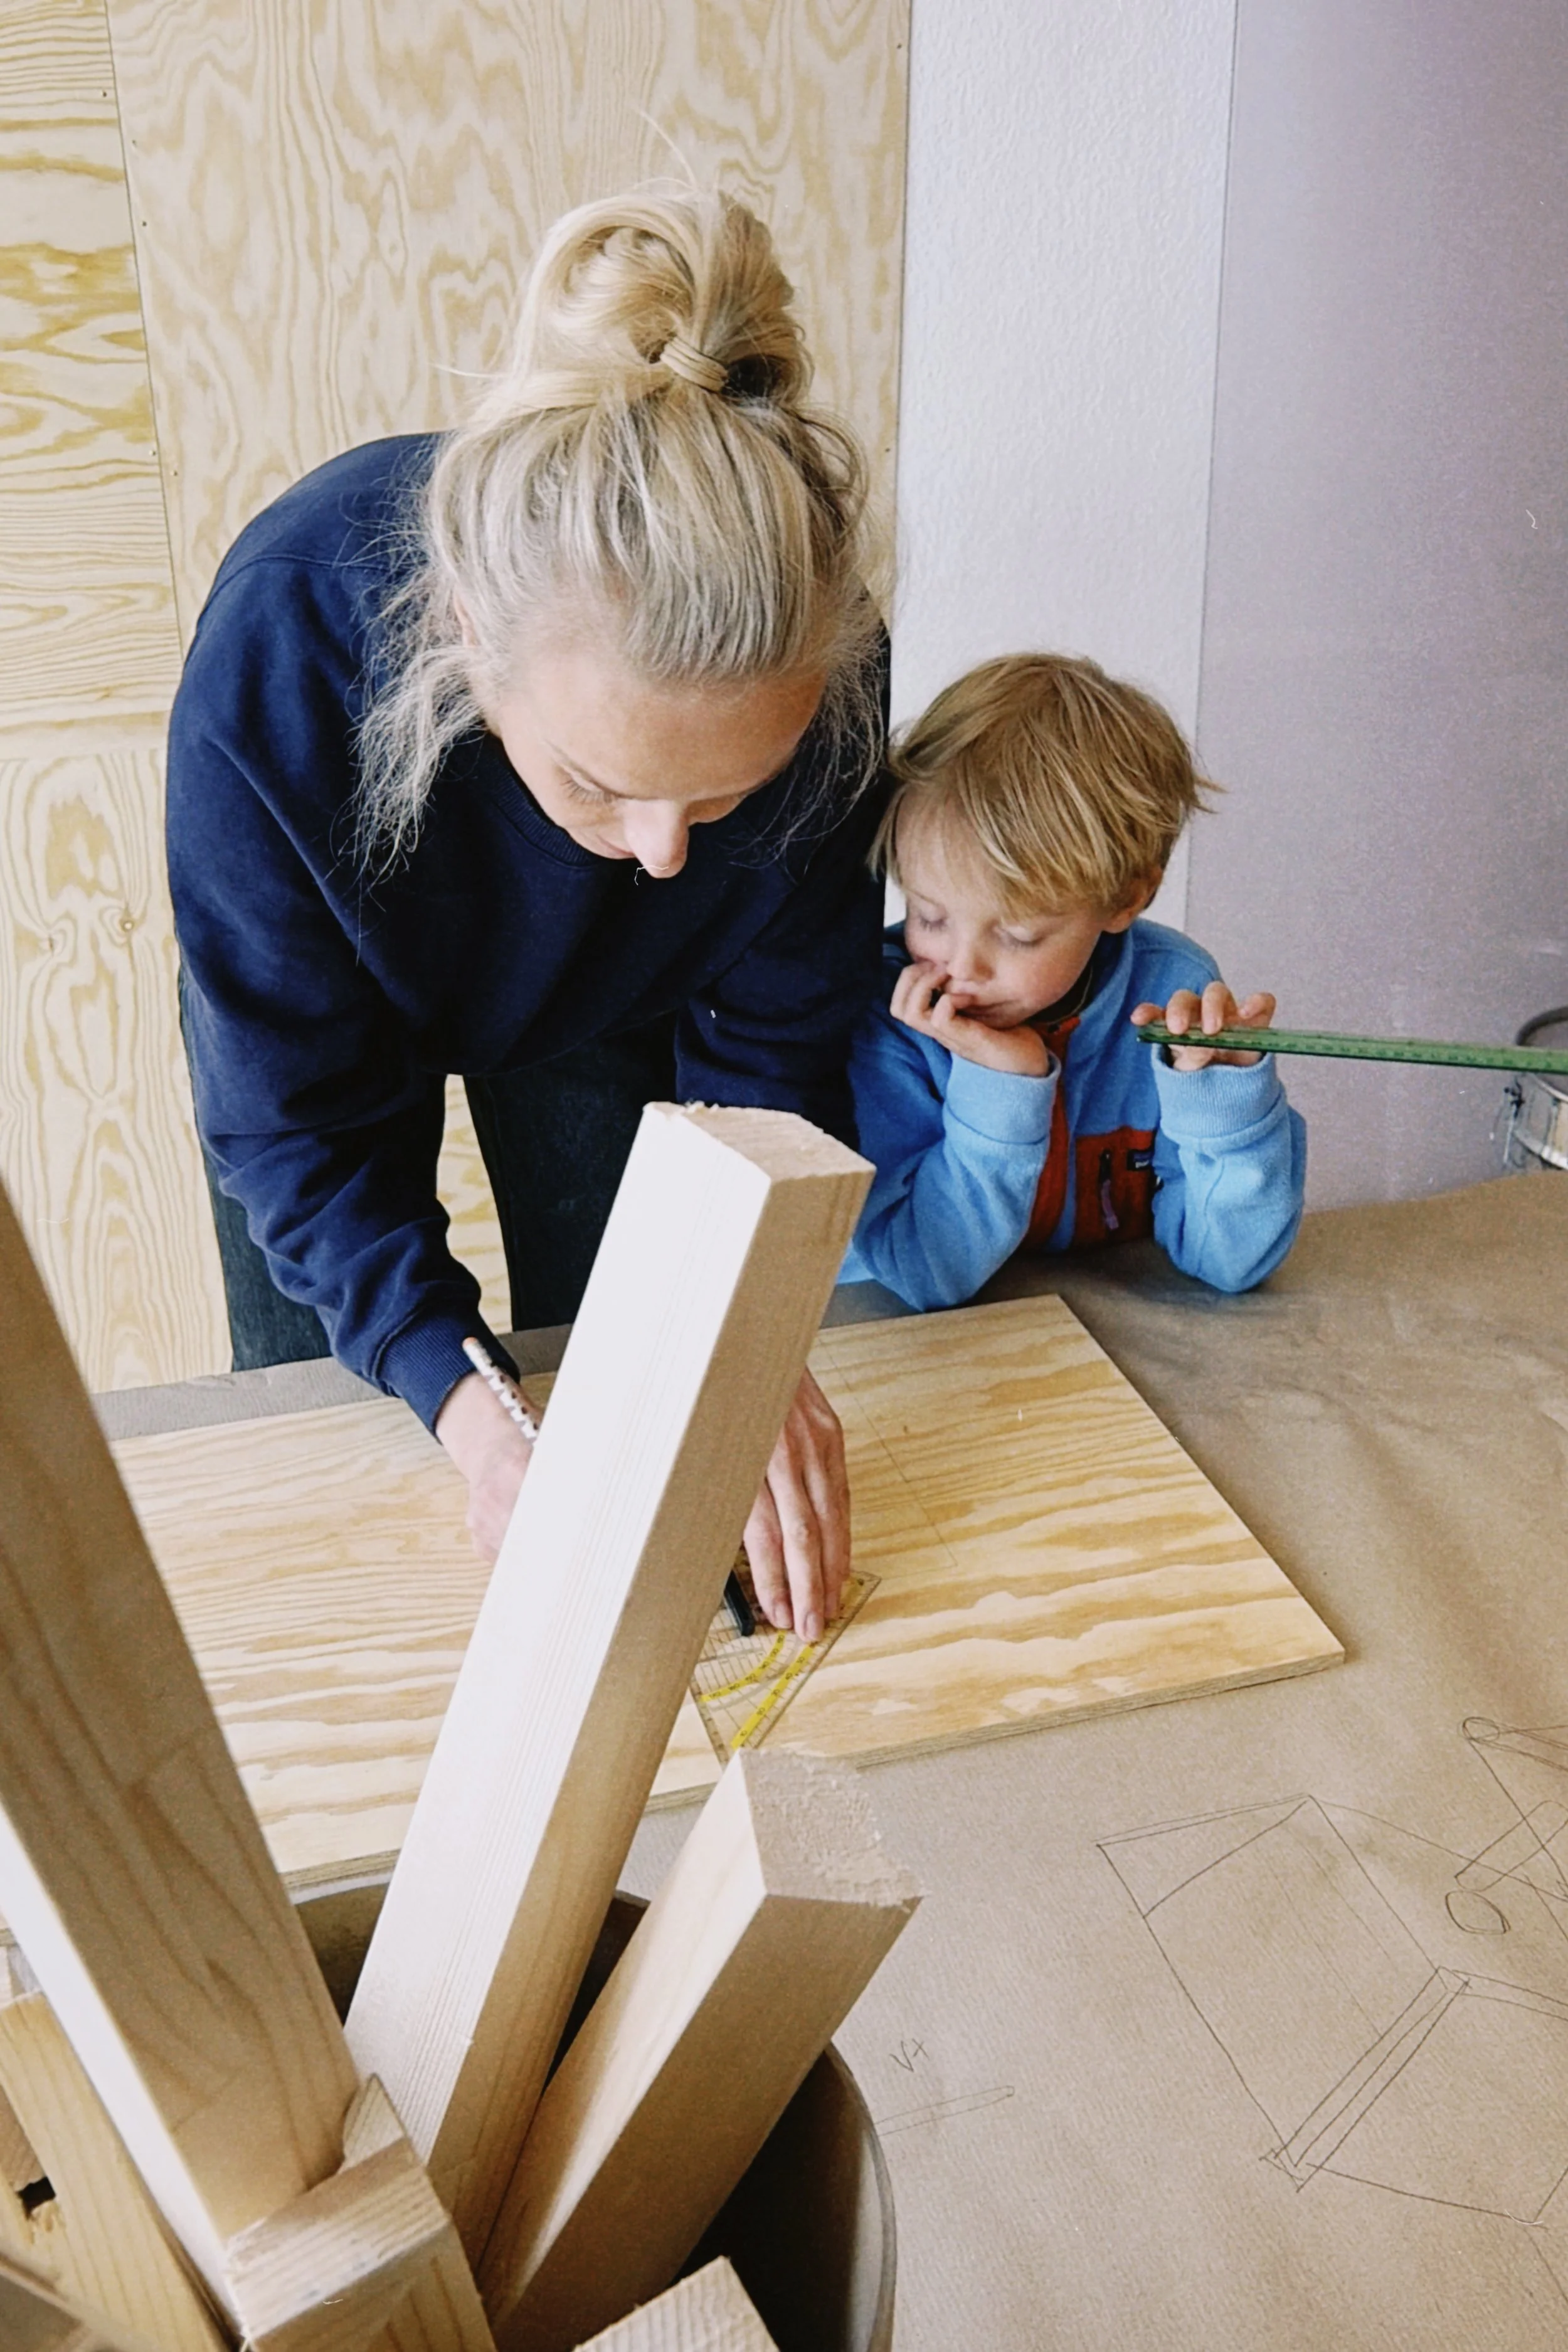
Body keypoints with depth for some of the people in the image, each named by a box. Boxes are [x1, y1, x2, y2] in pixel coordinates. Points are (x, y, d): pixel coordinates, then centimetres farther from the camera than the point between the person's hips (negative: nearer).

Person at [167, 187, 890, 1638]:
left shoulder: (816, 673, -37)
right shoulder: (279, 659, -43)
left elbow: (771, 1038, -21)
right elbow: (303, 1122, -30)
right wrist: (465, 1404, -43)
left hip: (605, 1002, 2)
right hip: (324, 982, -1)